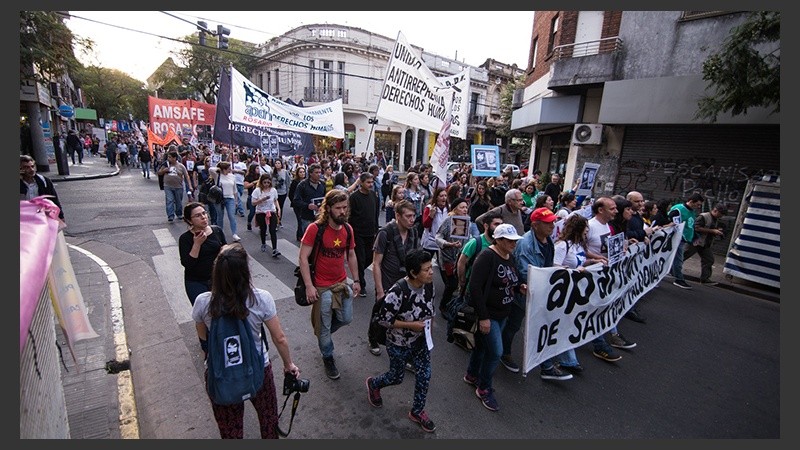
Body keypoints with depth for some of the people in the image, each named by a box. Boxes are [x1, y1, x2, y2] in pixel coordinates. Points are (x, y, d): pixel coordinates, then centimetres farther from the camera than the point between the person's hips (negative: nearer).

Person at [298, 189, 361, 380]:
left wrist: (356, 280, 7)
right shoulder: (315, 228, -20)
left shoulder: (348, 228, -2)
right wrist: (309, 286, -20)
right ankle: (328, 357, 37)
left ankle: (322, 332, 47)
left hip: (342, 283, 5)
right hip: (322, 287, -5)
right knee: (324, 326, 10)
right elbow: (303, 259, -17)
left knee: (346, 319, 17)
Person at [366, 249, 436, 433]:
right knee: (397, 377, 15)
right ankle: (373, 384, 49)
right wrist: (411, 325, -26)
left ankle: (417, 412, 38)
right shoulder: (397, 292, -34)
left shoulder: (428, 286, -13)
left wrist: (428, 323, -1)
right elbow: (384, 320, -24)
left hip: (421, 340, 5)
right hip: (399, 344, -5)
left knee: (424, 376, 11)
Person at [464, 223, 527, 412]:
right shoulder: (487, 257, -22)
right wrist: (483, 317, -24)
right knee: (495, 352, -3)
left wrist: (520, 287, -4)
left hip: (503, 313, 8)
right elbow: (475, 287, -25)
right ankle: (484, 388, 20)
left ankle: (471, 375, 42)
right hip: (488, 314, -8)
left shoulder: (510, 257, 4)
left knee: (482, 345, 21)